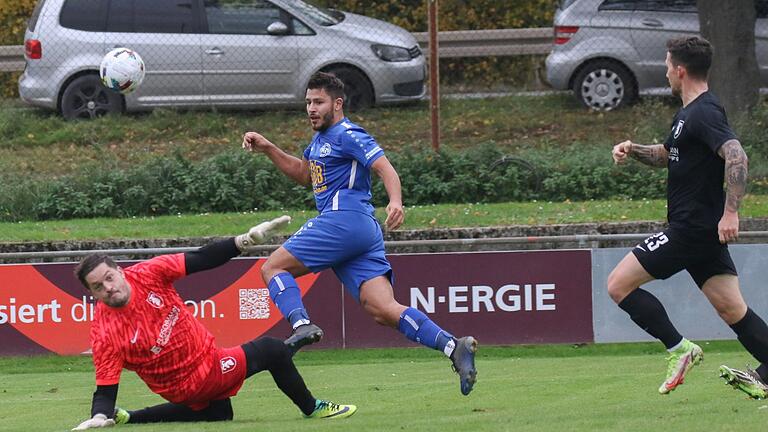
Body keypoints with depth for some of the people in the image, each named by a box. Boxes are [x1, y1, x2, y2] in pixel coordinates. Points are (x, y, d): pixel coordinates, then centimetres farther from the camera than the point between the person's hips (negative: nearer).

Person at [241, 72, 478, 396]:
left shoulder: (347, 135, -3)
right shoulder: (321, 139, 27)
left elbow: (385, 168, -14)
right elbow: (304, 174, 42)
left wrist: (396, 202, -33)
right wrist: (268, 149, 32)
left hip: (343, 220, -9)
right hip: (365, 233, 9)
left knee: (273, 267, -5)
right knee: (383, 310, -7)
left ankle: (301, 324, -28)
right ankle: (453, 347, -21)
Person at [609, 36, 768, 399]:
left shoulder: (704, 114, -14)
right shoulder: (689, 113, 18)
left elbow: (736, 157, -27)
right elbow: (667, 155, 33)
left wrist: (730, 212, -30)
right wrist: (632, 150, 14)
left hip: (691, 229, -10)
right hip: (703, 232, 10)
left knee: (619, 285, -6)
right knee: (732, 309, 6)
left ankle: (679, 349, -6)